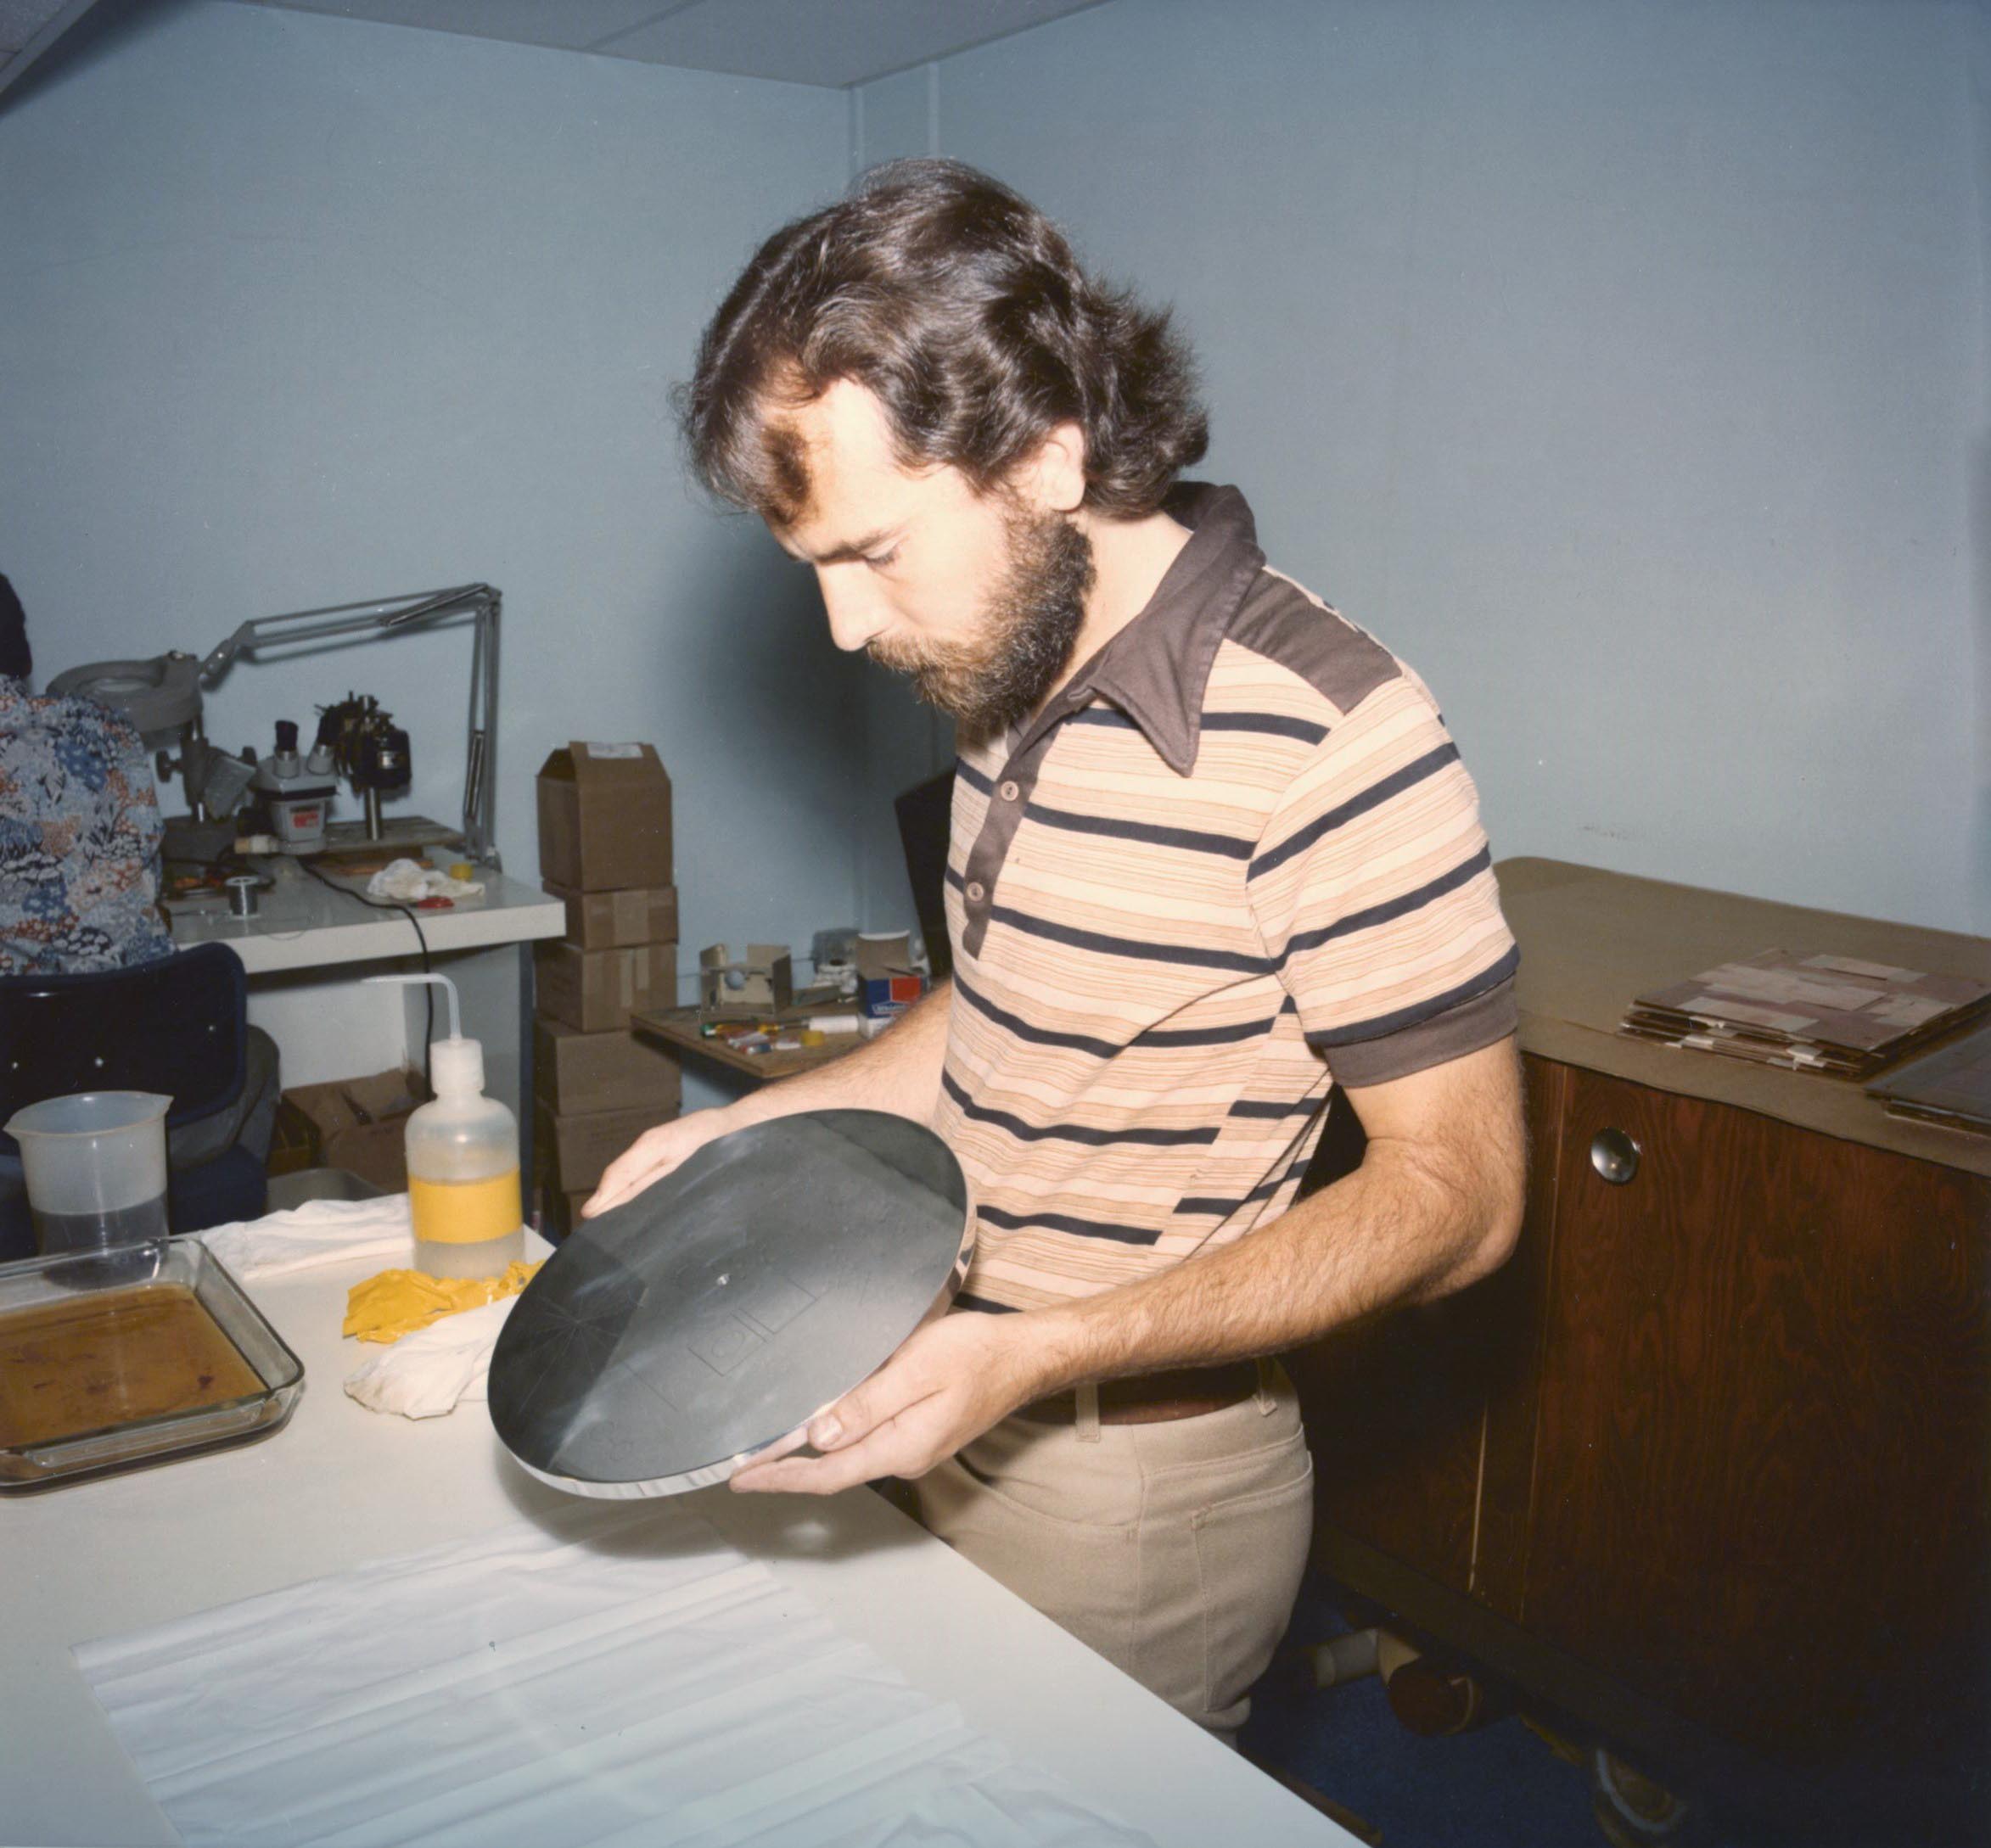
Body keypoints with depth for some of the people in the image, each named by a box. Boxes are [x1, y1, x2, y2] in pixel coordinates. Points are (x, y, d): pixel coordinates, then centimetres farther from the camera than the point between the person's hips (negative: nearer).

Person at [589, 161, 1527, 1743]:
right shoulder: (1011, 679, 3)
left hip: (1136, 1490, -7)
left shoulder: (1329, 735, -25)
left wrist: (1039, 1352, -30)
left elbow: (1456, 1193, -22)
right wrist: (760, 1124, 5)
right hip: (949, 1428, 8)